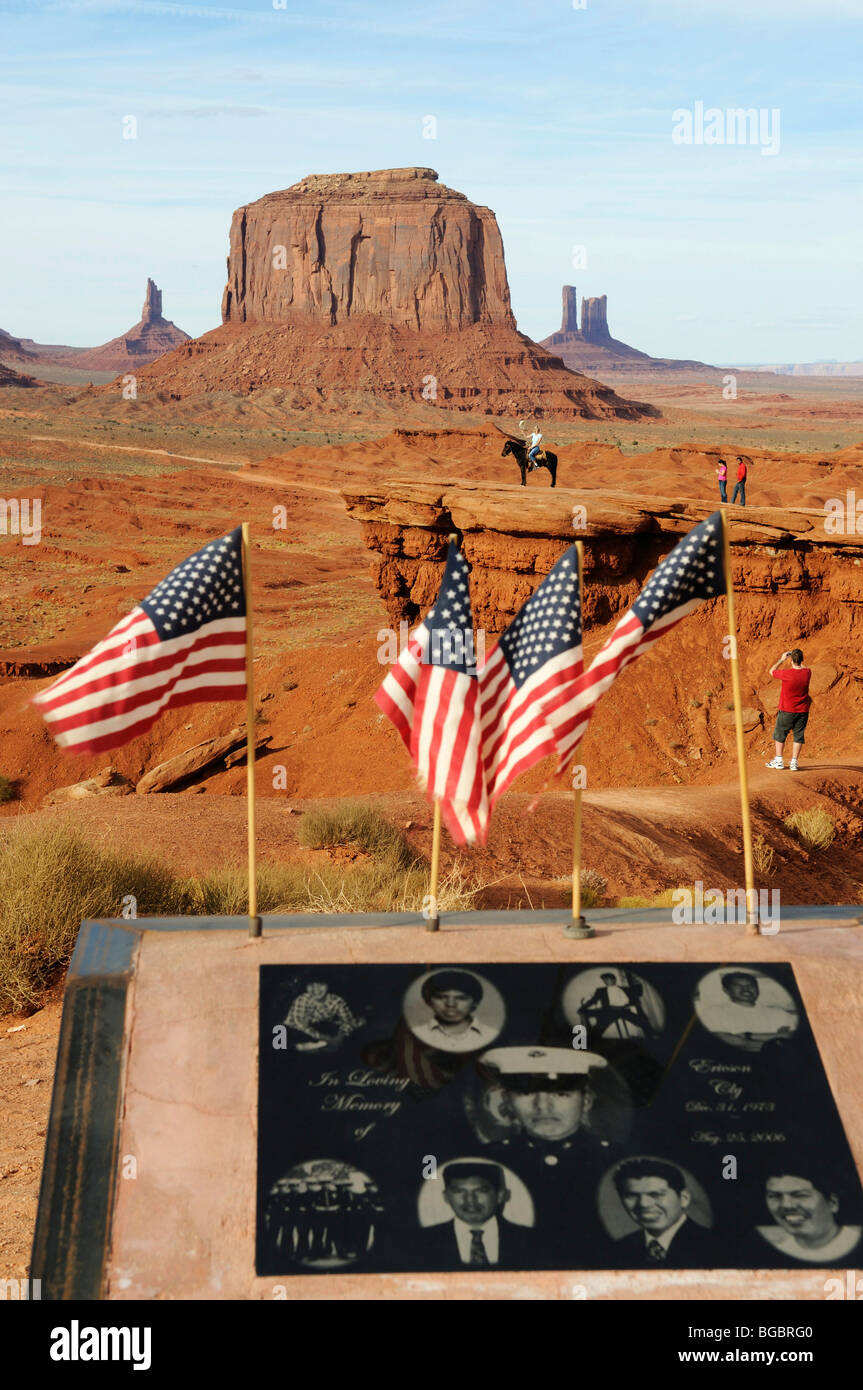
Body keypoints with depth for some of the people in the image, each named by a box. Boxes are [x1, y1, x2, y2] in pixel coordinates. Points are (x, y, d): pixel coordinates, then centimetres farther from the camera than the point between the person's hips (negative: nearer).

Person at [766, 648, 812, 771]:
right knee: (798, 736, 11)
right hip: (802, 710, 3)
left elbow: (772, 671, -1)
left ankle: (779, 761, 17)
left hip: (786, 711, -3)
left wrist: (782, 659, 7)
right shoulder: (807, 673, -9)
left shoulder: (786, 674, -21)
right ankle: (794, 762, 10)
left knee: (779, 734, 13)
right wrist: (797, 656, 20)